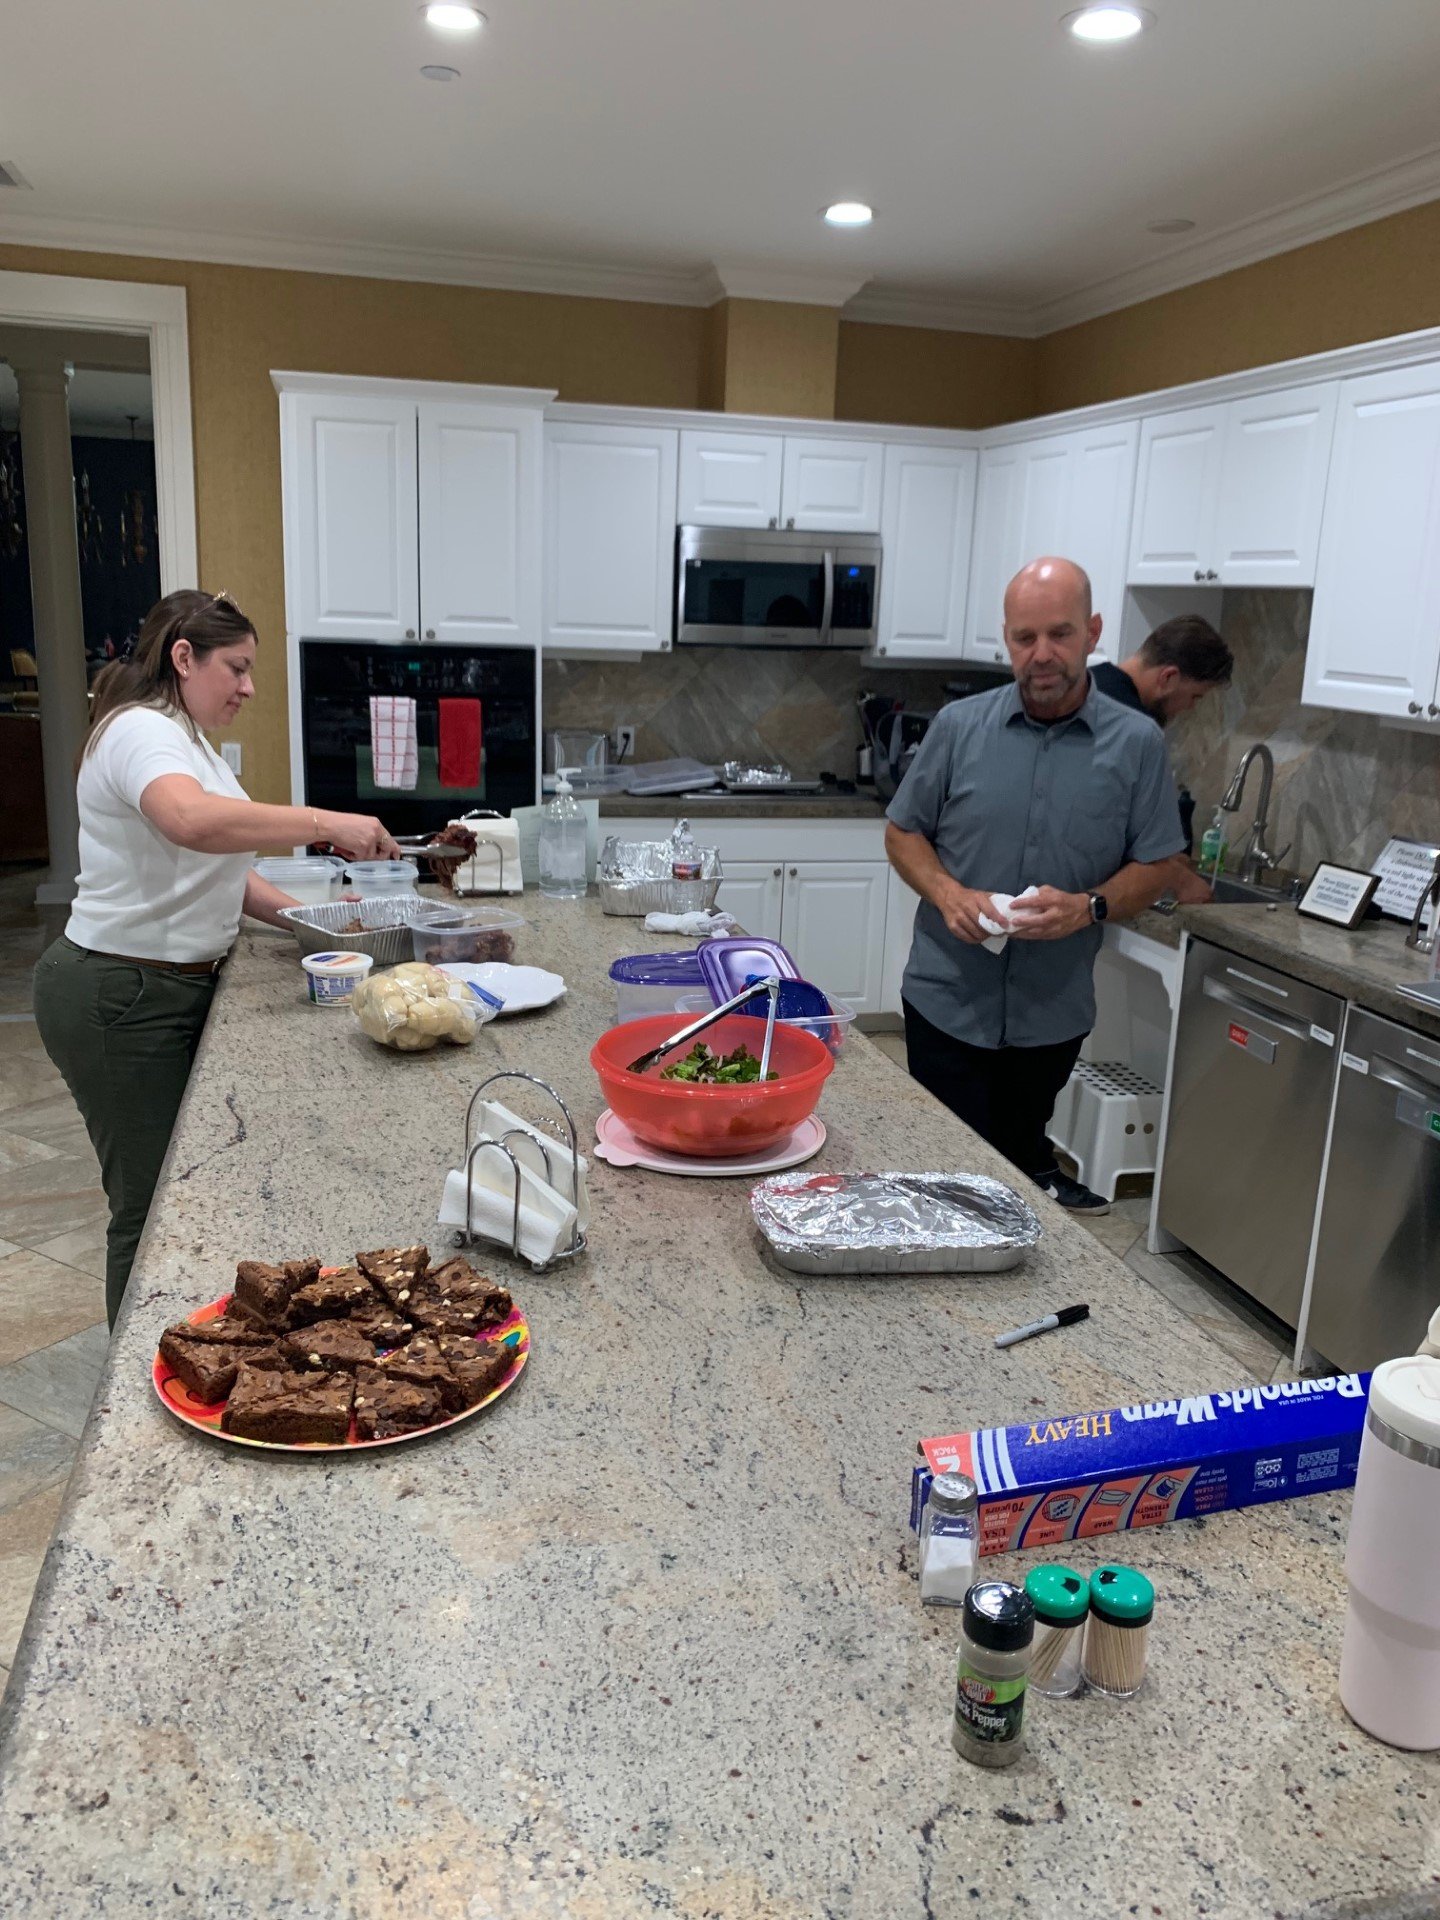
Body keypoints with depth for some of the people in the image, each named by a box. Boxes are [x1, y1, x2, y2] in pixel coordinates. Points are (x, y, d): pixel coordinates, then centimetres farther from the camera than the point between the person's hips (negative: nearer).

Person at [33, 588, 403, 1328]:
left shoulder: (182, 739, 16)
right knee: (151, 1206, -2)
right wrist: (326, 823, -35)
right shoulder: (141, 731, -16)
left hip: (173, 988, 10)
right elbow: (192, 822, -39)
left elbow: (207, 869, 20)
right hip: (121, 999, -10)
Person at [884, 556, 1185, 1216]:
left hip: (1054, 1012, 1)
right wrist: (946, 893, -15)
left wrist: (1088, 907, -19)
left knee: (1022, 1149, 19)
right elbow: (903, 833, 4)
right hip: (947, 1002, 0)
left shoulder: (1136, 743, -3)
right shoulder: (959, 725, -2)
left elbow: (1152, 867, 1)